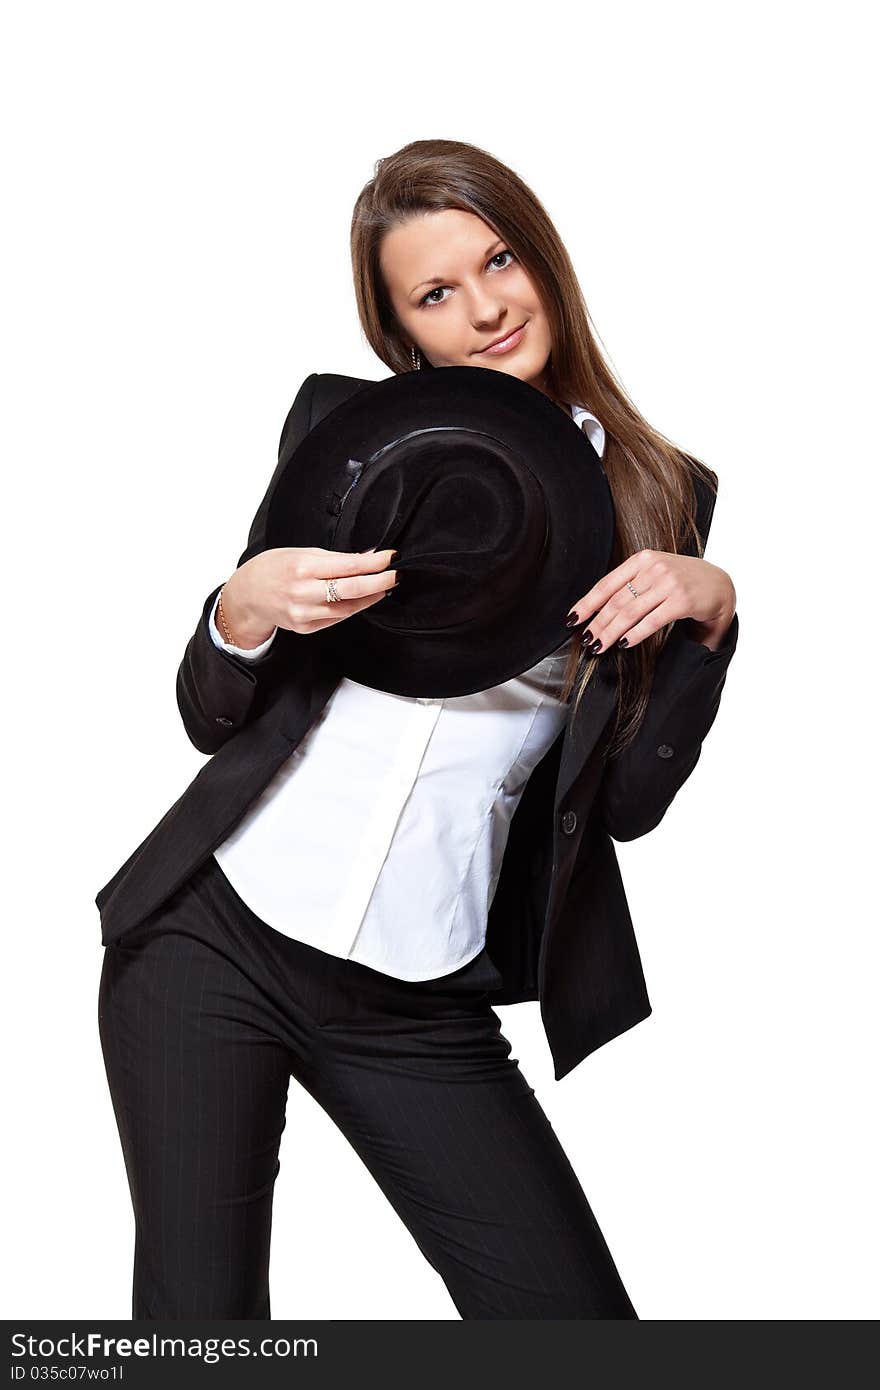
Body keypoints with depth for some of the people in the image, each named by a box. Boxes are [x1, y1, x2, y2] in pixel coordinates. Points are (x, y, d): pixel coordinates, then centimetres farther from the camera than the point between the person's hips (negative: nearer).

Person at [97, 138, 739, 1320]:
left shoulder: (656, 497, 5)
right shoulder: (340, 420, 4)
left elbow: (627, 802, 2)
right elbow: (211, 715, 7)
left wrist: (710, 615, -11)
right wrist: (244, 610, -15)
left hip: (424, 1007, 1)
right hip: (213, 941, 0)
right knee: (198, 1314, -1)